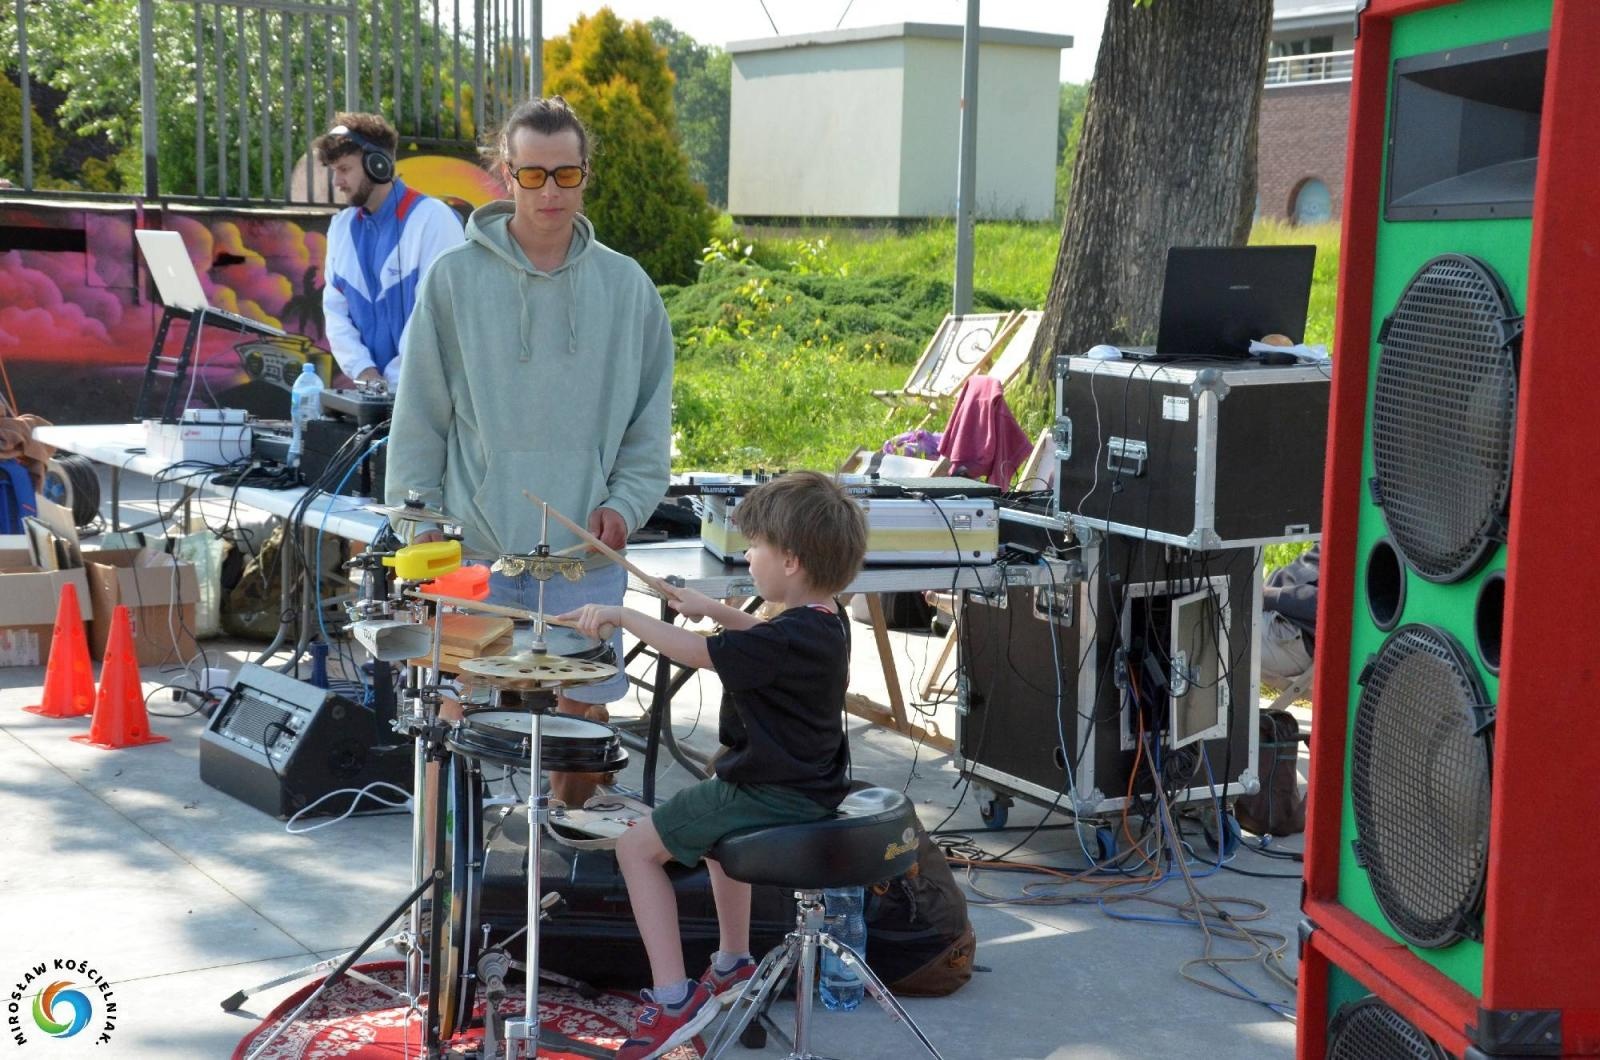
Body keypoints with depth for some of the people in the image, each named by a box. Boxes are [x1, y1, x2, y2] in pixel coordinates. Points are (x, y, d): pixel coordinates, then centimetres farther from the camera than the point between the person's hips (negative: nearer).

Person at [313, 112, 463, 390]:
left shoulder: (432, 220, -12)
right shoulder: (342, 227, 9)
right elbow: (335, 310, 8)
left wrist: (392, 381, -15)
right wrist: (362, 370, -7)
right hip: (370, 388, 6)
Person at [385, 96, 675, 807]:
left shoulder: (626, 287, 5)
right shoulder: (454, 278, -1)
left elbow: (651, 424, 9)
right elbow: (420, 418, 1)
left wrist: (625, 504, -5)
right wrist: (418, 527, -4)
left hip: (586, 560, 2)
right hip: (474, 556, -2)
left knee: (584, 711, 9)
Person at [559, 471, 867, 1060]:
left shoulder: (790, 640, -27)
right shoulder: (826, 620, 2)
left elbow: (694, 653, -26)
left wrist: (621, 615, -17)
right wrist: (717, 611, 15)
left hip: (769, 798, -10)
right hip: (810, 787, 10)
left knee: (638, 847, -1)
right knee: (714, 808, 37)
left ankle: (672, 999, -5)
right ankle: (733, 963, 42)